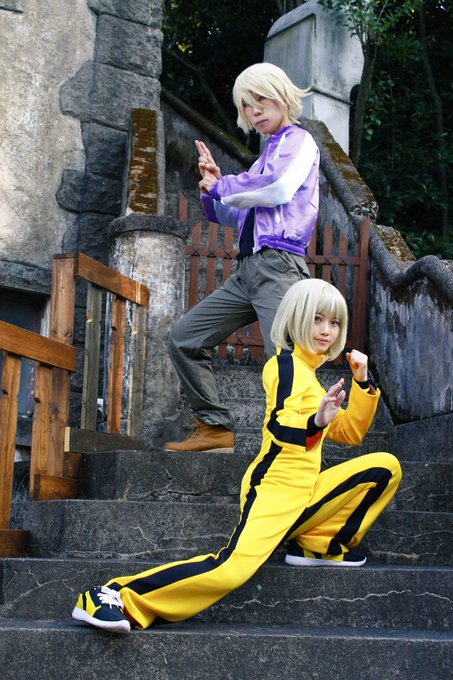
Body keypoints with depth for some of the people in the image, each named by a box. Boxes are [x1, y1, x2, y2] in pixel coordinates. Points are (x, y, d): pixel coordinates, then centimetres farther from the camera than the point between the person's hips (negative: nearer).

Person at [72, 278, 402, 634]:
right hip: (275, 488, -9)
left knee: (386, 467, 3)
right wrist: (316, 423, -40)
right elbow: (280, 428, -20)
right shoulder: (286, 364, -4)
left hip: (304, 495, 9)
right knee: (231, 570, -31)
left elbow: (351, 432, 26)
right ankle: (114, 596, -24)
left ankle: (319, 546, 1)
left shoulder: (309, 374, 22)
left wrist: (363, 382, 13)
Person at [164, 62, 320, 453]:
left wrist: (222, 185, -3)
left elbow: (279, 188, -18)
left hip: (278, 265, -9)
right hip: (247, 270, 9)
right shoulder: (266, 155, 27)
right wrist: (212, 187, 7)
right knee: (184, 338, 8)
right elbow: (225, 216, 29)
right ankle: (216, 427, 9)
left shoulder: (299, 141, 4)